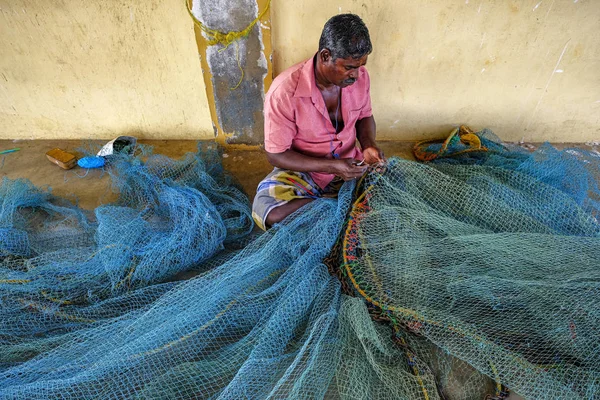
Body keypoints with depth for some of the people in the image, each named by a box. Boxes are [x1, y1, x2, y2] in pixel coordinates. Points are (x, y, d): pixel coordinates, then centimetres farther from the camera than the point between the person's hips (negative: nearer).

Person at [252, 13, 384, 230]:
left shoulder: (359, 76, -10)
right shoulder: (284, 91, -25)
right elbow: (276, 155, -19)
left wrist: (369, 145, -13)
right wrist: (331, 166, -28)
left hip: (350, 165, 3)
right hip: (301, 170, -2)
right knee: (270, 214, -30)